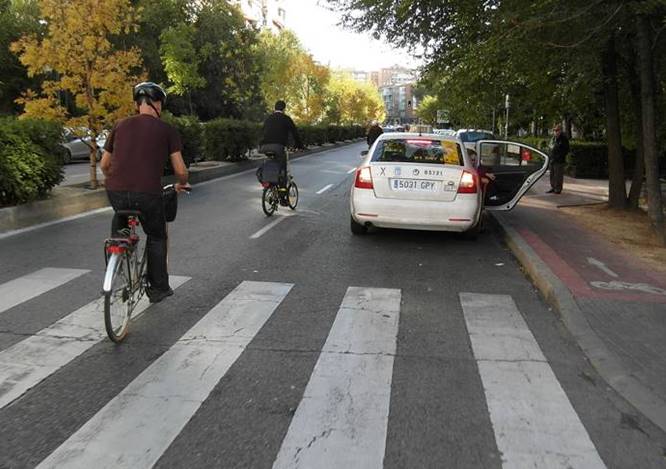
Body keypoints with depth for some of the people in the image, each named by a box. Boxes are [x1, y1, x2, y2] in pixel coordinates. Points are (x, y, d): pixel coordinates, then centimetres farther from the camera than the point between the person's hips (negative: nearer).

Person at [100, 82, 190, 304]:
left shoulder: (121, 125, 15)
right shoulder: (167, 130, 5)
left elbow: (104, 165, 20)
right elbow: (180, 170, 2)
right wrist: (181, 184, 23)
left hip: (116, 192, 3)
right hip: (148, 194, -3)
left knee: (120, 220, 37)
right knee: (157, 237, 21)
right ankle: (158, 288, 25)